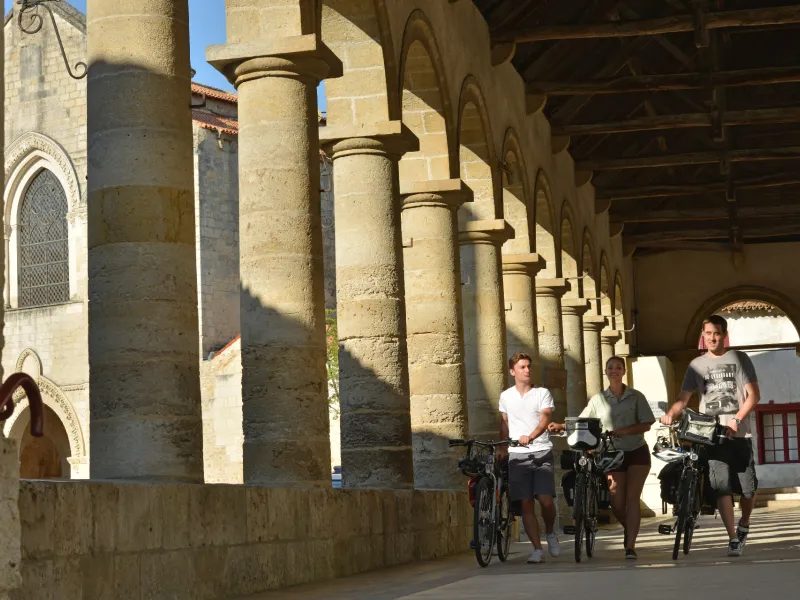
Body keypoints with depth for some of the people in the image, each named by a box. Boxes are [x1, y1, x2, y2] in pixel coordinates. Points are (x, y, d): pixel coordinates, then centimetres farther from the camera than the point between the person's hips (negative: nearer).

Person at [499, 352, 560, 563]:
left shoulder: (543, 393, 3)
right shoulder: (505, 396, 12)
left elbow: (545, 418, -12)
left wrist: (531, 436, -29)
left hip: (542, 452, -2)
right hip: (517, 455, 2)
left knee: (546, 499, -12)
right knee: (526, 503, -2)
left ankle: (550, 533, 18)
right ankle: (537, 549, 3)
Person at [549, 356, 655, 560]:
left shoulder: (636, 397, -1)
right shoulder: (598, 399, 4)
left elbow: (646, 424, -5)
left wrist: (624, 431, -20)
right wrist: (562, 426, -15)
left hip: (637, 452, -2)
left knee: (632, 499, -10)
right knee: (617, 503, 0)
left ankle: (630, 546, -9)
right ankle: (629, 528, 33)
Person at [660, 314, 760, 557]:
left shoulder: (739, 359, 5)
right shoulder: (697, 364, 11)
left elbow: (753, 395, -1)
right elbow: (683, 398, 7)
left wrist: (736, 420, -14)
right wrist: (671, 414, -14)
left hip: (739, 433, -1)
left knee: (748, 487, -1)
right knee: (722, 487, -9)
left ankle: (744, 524, 28)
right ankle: (734, 539, -3)